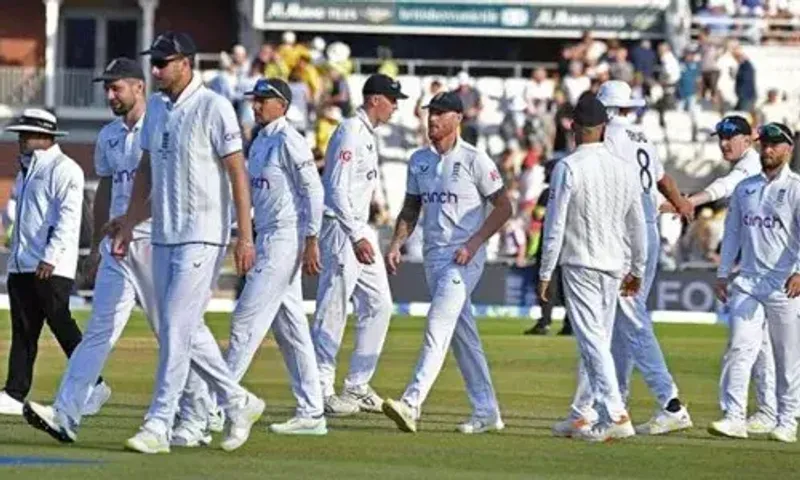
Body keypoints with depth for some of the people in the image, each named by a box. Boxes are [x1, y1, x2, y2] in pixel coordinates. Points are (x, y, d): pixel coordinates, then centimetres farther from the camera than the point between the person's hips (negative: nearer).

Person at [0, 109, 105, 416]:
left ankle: (92, 387, 0)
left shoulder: (64, 170, -7)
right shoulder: (26, 170, 21)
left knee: (62, 327, -8)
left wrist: (50, 257, -24)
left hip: (51, 268, -9)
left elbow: (68, 218, -17)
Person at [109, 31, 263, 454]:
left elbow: (237, 171, -13)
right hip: (164, 236, 8)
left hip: (203, 237, -8)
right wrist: (128, 223, 15)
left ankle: (158, 426, -10)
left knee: (176, 325, -11)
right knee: (183, 328, 10)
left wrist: (245, 236, -17)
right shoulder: (156, 107, 12)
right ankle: (237, 402, 24)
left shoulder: (213, 108, -12)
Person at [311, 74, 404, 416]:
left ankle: (358, 385, 14)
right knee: (333, 310, -7)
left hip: (360, 230, 10)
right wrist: (357, 237, -21)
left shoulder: (368, 135, 17)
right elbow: (337, 189, -19)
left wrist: (365, 235, 17)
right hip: (340, 227, -10)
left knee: (378, 305, 9)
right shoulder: (350, 132, -13)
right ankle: (321, 388, -4)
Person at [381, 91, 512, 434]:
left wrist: (474, 243, -15)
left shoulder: (474, 160, -7)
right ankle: (486, 412, 15)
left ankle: (412, 403, -29)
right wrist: (396, 244, 3)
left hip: (464, 258, -7)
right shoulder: (419, 160, 11)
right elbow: (411, 209, 19)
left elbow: (503, 207, -6)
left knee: (439, 325, -19)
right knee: (462, 334, 10)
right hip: (433, 257, 7)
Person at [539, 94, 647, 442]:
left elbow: (555, 226, -11)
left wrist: (545, 273, -4)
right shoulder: (625, 169, 5)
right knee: (596, 341, 14)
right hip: (614, 266, 6)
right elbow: (637, 225, 12)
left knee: (592, 340, -9)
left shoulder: (568, 168, -11)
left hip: (579, 264, -6)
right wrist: (637, 270, 22)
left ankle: (615, 415, -21)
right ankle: (582, 418, 19)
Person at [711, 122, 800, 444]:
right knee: (739, 348, -8)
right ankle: (734, 417, -10)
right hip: (748, 282, 4)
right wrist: (723, 274, 12)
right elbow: (732, 233, 19)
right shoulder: (744, 189, 14)